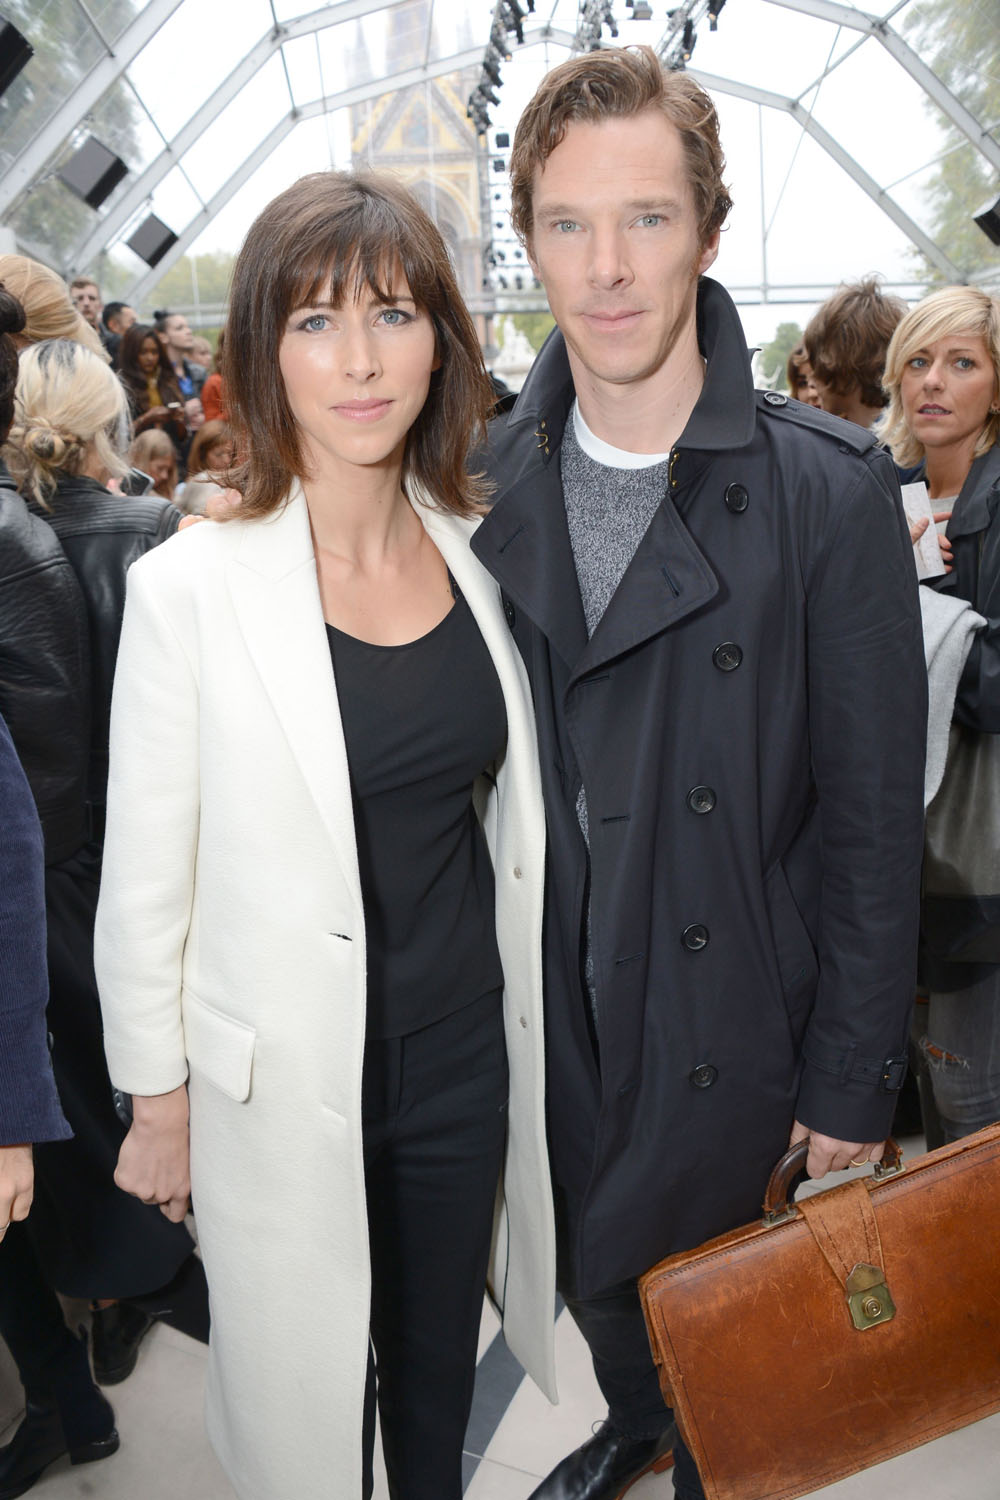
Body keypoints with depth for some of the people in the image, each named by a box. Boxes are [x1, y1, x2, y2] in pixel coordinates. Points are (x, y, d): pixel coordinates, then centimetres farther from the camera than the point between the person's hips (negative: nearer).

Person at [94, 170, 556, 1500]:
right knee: (300, 1392, 19)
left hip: (471, 1052, 4)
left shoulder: (481, 555, -2)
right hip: (287, 1085, -3)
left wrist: (528, 1017, 11)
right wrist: (157, 1103, -3)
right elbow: (143, 878, -9)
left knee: (439, 1358, 26)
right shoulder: (190, 587, -16)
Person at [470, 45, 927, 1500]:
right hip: (552, 1009, 4)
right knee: (588, 1276, 24)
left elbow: (874, 818, -12)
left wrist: (853, 1084, -8)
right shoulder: (489, 475, -3)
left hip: (733, 1017, -3)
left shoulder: (832, 485, -15)